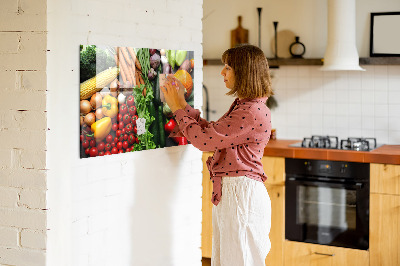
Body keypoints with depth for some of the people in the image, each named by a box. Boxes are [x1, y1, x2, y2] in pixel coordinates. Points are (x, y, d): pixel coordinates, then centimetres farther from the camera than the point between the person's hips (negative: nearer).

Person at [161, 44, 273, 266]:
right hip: (228, 192, 10)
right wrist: (182, 104, 15)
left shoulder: (253, 112, -20)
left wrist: (178, 108, -7)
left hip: (241, 193, -10)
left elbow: (204, 139, -19)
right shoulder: (242, 106, 14)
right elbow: (210, 132, 17)